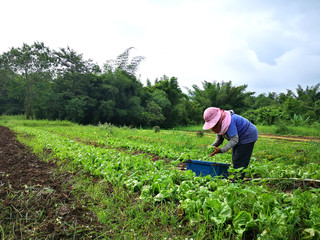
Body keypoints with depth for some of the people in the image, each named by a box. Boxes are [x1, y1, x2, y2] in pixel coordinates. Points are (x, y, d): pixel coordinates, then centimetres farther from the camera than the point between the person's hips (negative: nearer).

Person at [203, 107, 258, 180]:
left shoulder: (228, 122, -34)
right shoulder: (219, 123, -5)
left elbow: (234, 139, -35)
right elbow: (219, 138, 0)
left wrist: (221, 150, -39)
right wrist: (213, 146, -20)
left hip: (248, 136, -10)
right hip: (240, 138, 10)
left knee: (239, 161, -11)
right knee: (235, 160, 11)